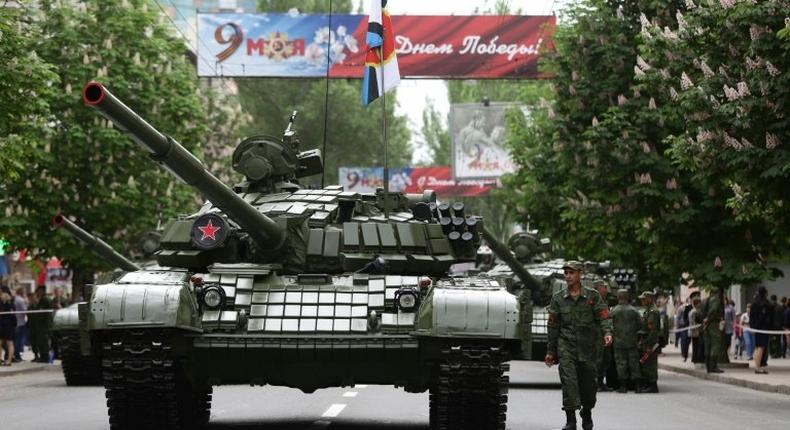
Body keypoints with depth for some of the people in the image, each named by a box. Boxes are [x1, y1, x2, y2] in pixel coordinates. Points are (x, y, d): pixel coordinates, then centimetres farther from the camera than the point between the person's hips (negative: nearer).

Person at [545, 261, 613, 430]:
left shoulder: (593, 296, 3)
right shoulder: (558, 298, 7)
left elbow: (603, 316, -3)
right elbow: (553, 326, 11)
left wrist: (607, 332, -24)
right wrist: (550, 351, 11)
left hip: (587, 346, 0)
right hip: (566, 345, 0)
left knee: (588, 382, 8)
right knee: (568, 380, -14)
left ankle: (587, 413, 32)